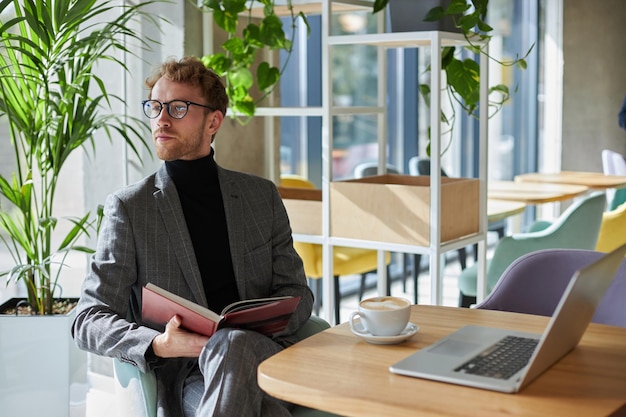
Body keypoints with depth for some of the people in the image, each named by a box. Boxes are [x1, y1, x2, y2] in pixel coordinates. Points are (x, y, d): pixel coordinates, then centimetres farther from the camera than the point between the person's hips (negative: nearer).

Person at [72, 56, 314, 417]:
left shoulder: (262, 195, 15)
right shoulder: (128, 207, 6)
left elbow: (296, 293, 16)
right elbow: (88, 320, 2)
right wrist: (158, 344, -19)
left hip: (266, 352, 2)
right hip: (187, 375, -2)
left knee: (234, 344, -34)